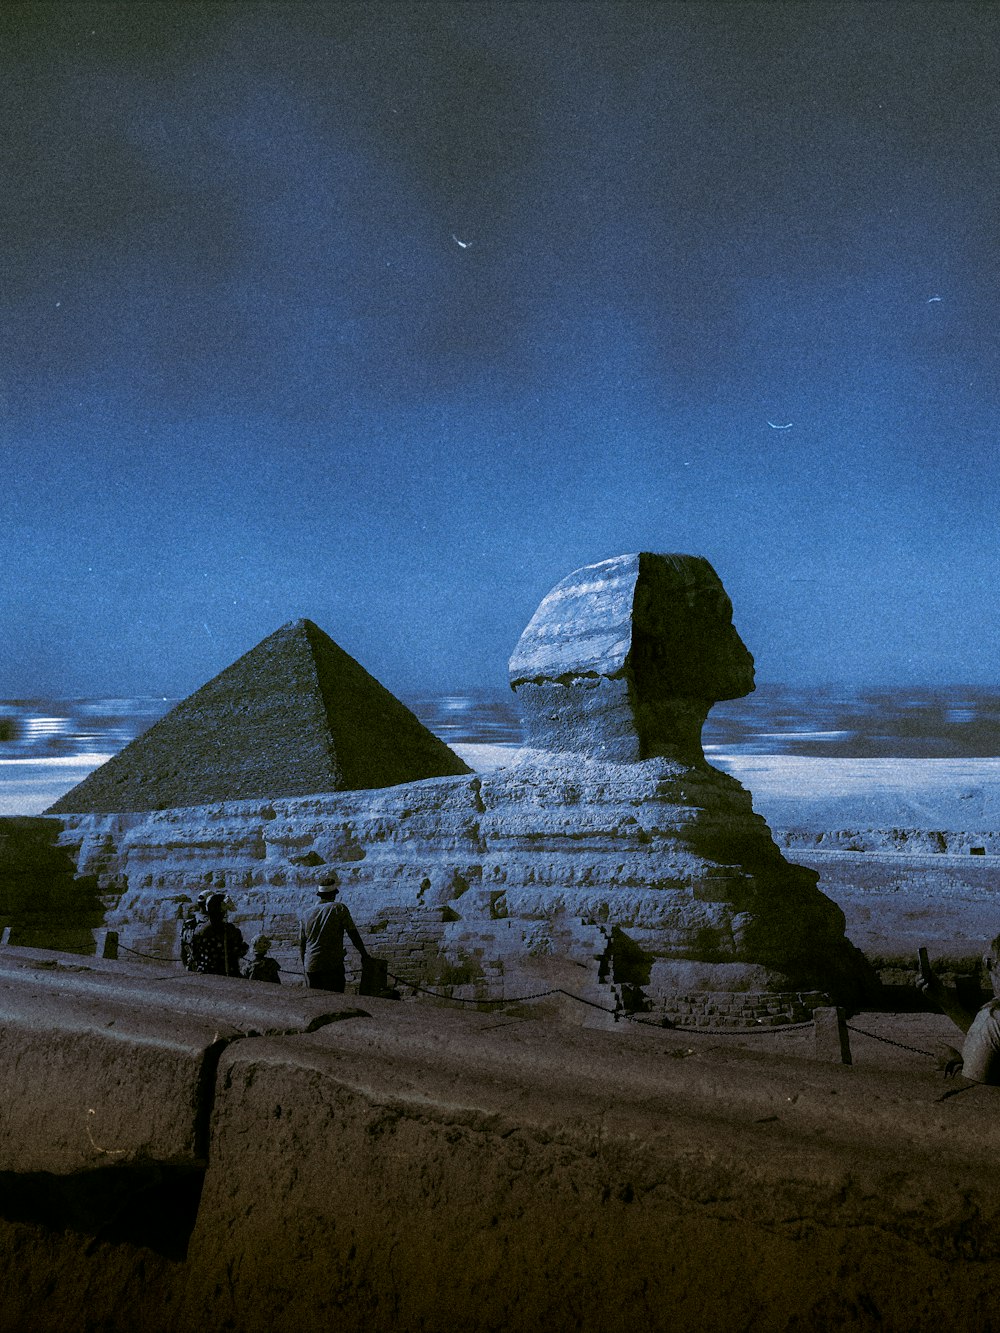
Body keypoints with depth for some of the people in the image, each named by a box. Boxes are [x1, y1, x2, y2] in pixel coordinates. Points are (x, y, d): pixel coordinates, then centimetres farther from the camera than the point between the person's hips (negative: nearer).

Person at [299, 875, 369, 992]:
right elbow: (353, 934, -1)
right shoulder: (339, 909, -3)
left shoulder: (306, 915, 10)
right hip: (332, 965, -4)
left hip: (310, 966, 4)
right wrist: (364, 955, 10)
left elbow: (301, 946, 15)